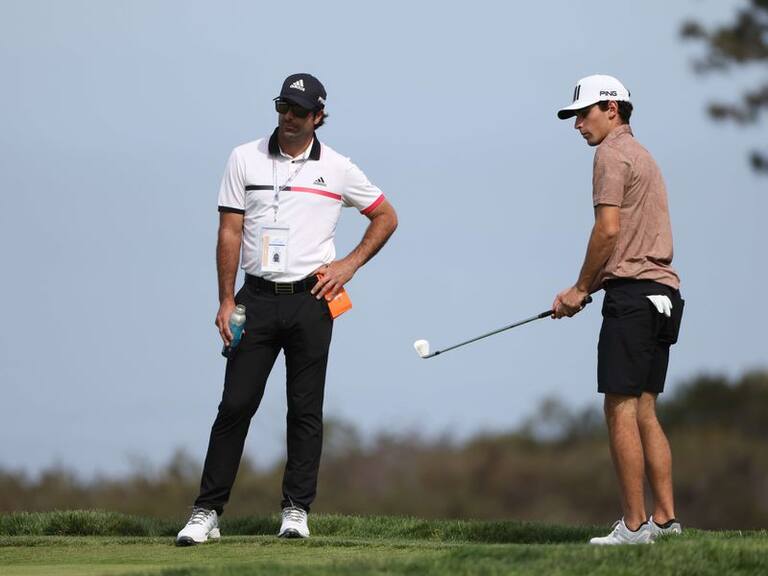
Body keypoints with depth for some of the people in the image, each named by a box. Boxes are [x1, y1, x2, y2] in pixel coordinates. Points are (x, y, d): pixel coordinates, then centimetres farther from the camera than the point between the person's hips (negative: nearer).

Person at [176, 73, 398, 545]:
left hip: (310, 299, 0)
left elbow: (386, 217, 15)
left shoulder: (337, 168, 5)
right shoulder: (245, 159, 6)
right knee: (235, 404, -4)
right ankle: (207, 512, -3)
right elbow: (230, 231, 4)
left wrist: (350, 264, 3)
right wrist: (226, 301, -2)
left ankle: (297, 510, 8)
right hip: (257, 298, 0)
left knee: (305, 409, 2)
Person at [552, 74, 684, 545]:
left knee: (621, 409, -10)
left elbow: (609, 229, -16)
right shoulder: (641, 155, 23)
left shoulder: (612, 154, -7)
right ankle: (665, 516, 8)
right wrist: (584, 291, 15)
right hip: (663, 292, 10)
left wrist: (581, 288, -4)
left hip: (633, 293, -10)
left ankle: (635, 523, -12)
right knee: (644, 410, 11)